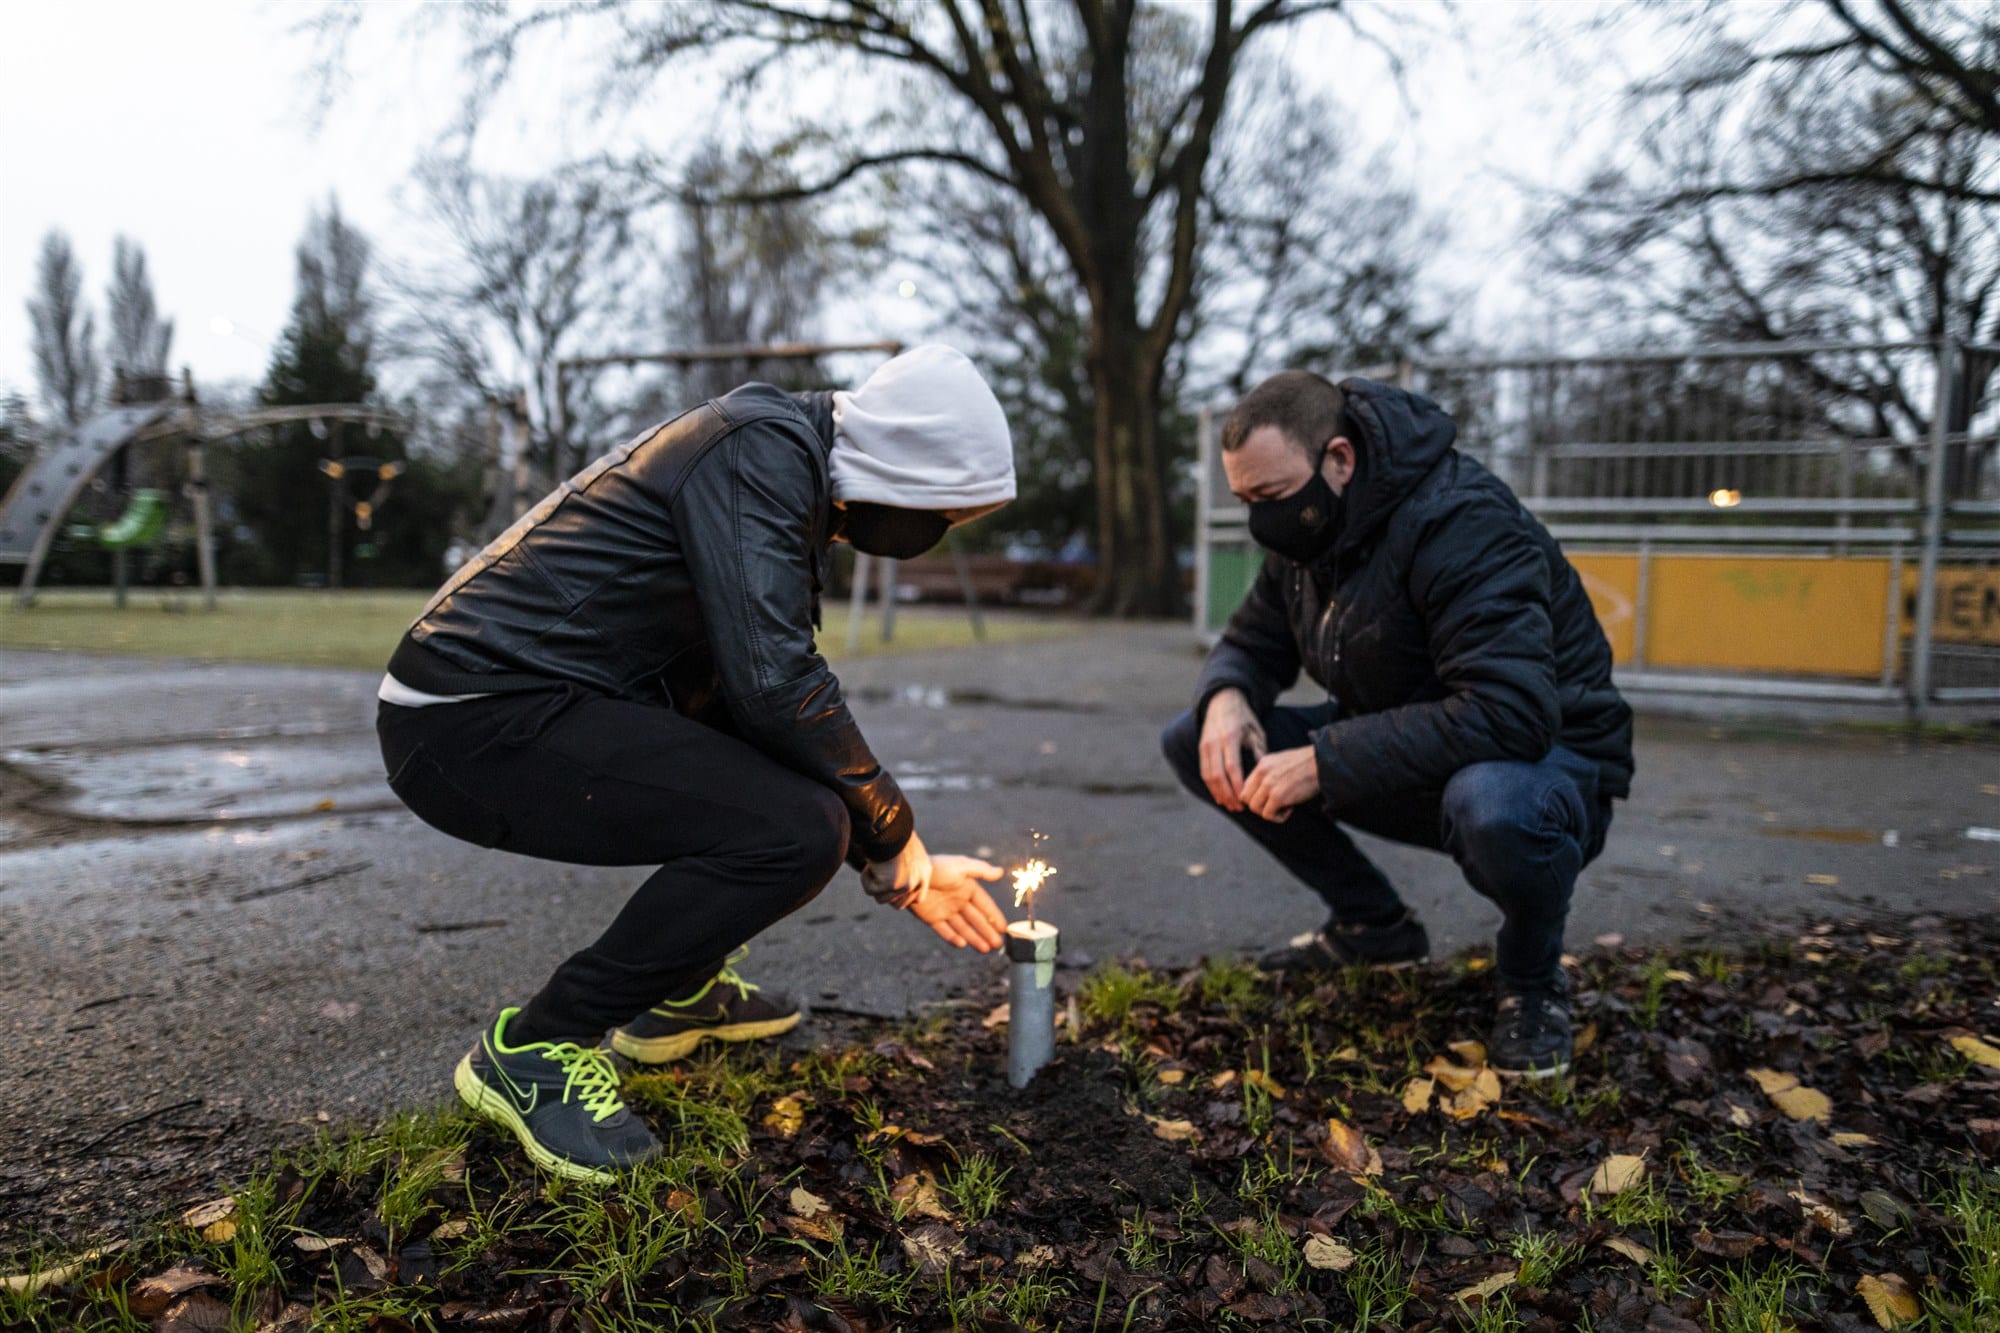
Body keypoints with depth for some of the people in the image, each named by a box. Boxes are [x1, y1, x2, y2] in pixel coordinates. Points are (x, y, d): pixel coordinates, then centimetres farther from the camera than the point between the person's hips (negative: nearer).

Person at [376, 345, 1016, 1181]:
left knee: (795, 778, 18)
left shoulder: (795, 484, 14)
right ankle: (534, 1049, -7)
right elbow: (774, 682, -26)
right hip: (471, 724, -10)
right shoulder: (761, 451, -15)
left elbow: (757, 688, 18)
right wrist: (897, 849, -11)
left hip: (530, 701, 10)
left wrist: (901, 870, 13)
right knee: (796, 828, -22)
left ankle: (679, 993, 23)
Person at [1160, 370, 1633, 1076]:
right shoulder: (1306, 532, -1)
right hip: (1401, 760, 8)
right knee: (1194, 743, -3)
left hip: (1545, 758, -7)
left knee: (1493, 808, -45)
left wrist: (1325, 761, -35)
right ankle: (1373, 926, 9)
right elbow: (1251, 643, 10)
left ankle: (1533, 983, -8)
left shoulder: (1463, 523, -27)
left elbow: (1510, 715, -38)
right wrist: (1226, 697, -16)